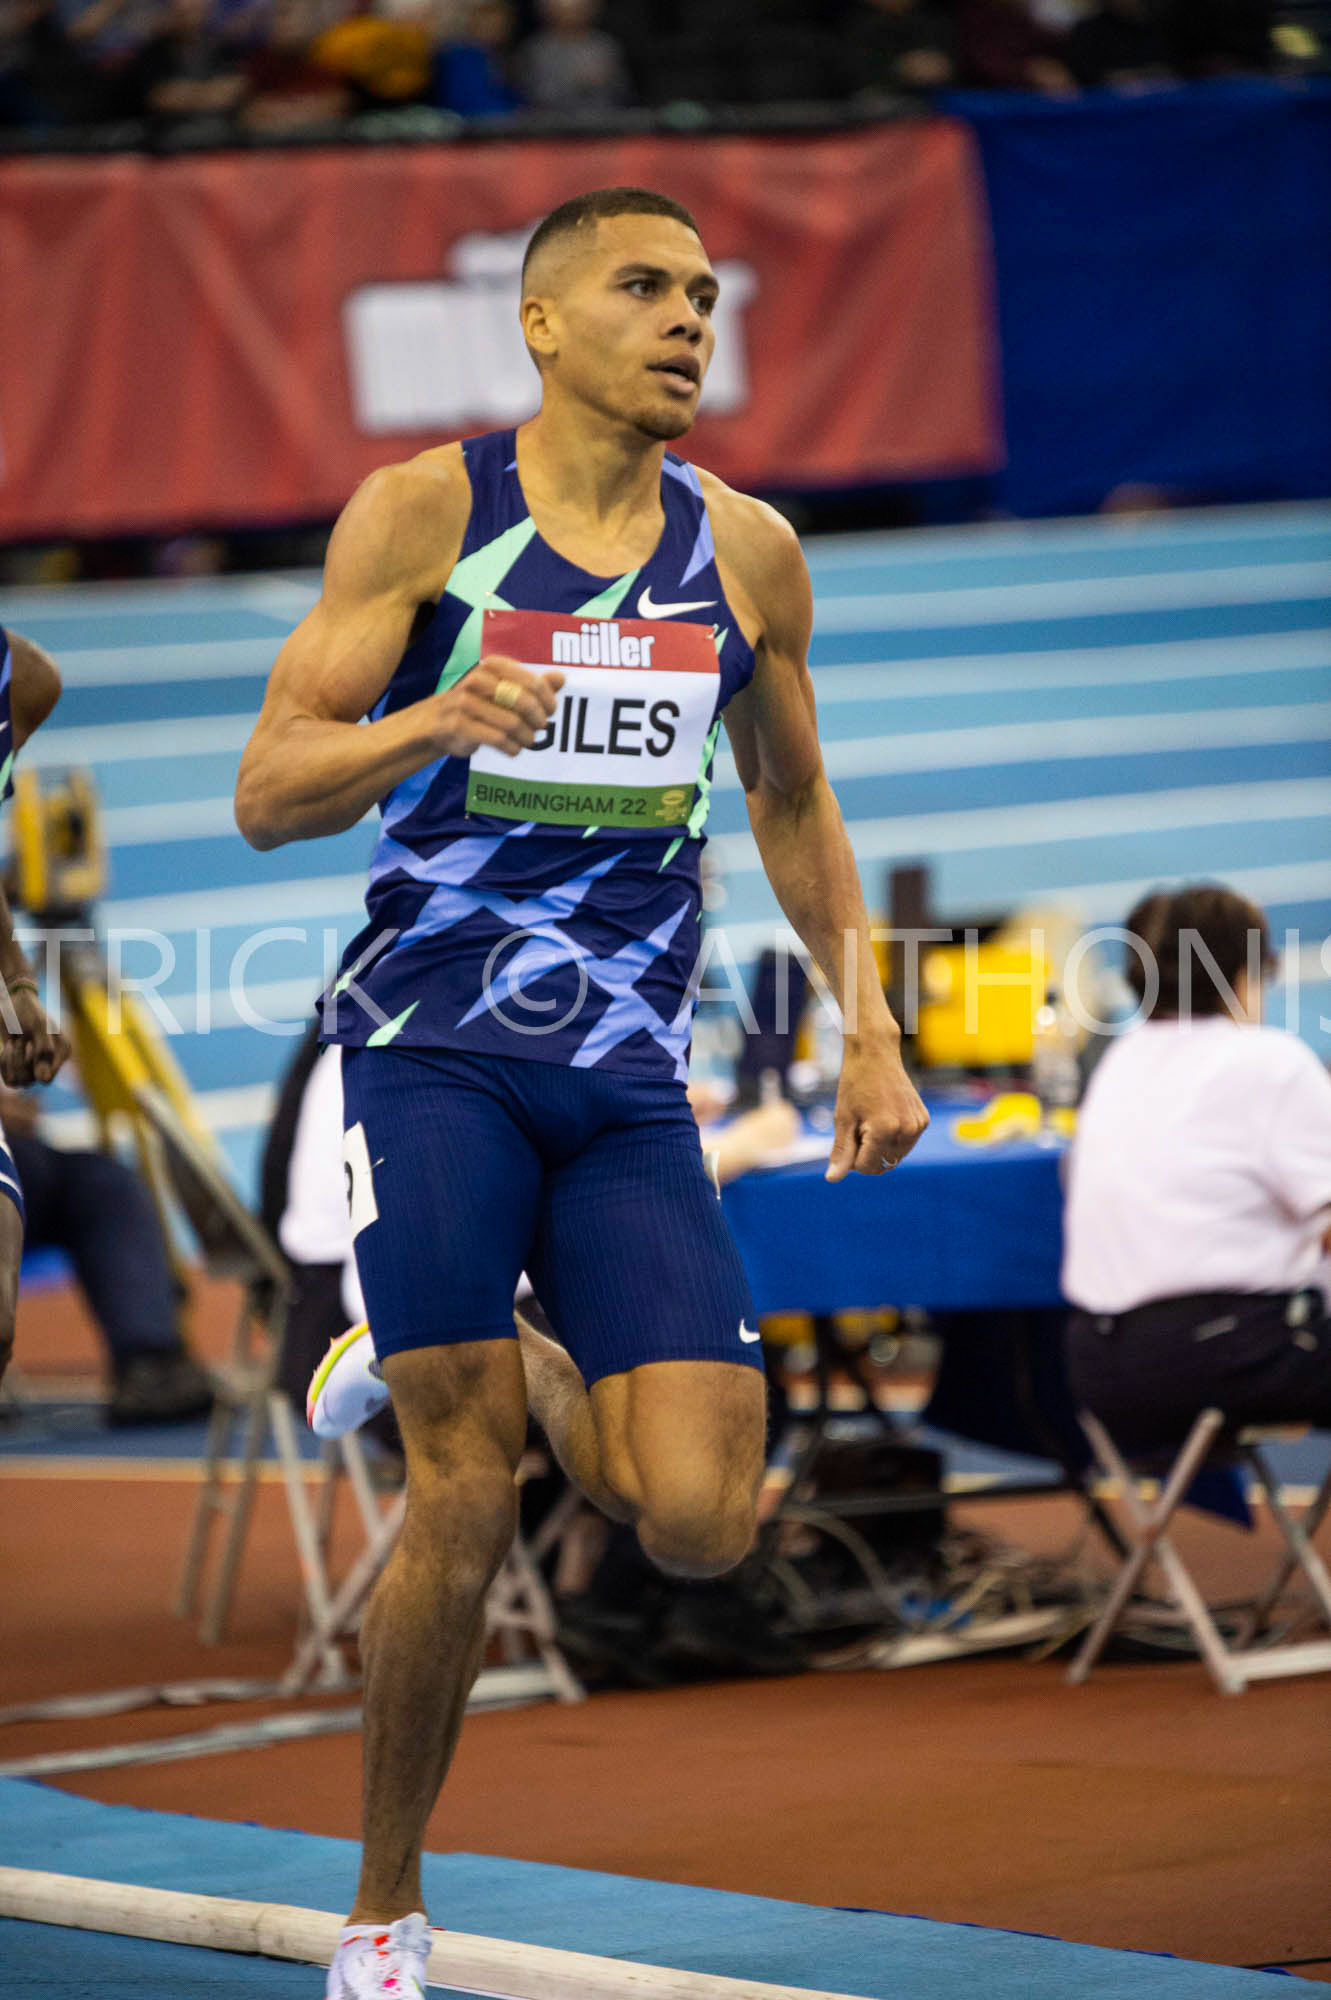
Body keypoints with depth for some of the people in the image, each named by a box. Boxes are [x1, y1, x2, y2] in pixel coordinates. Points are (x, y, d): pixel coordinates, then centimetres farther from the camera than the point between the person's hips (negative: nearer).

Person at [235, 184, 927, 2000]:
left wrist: (868, 1025, 13)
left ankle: (541, 1378, 25)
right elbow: (267, 795, -5)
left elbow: (794, 807, 23)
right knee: (462, 1504, -9)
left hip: (632, 1081, 3)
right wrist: (426, 723, -24)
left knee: (699, 1524, -11)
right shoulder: (421, 513, -2)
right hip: (434, 1047, -3)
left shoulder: (747, 553, 9)